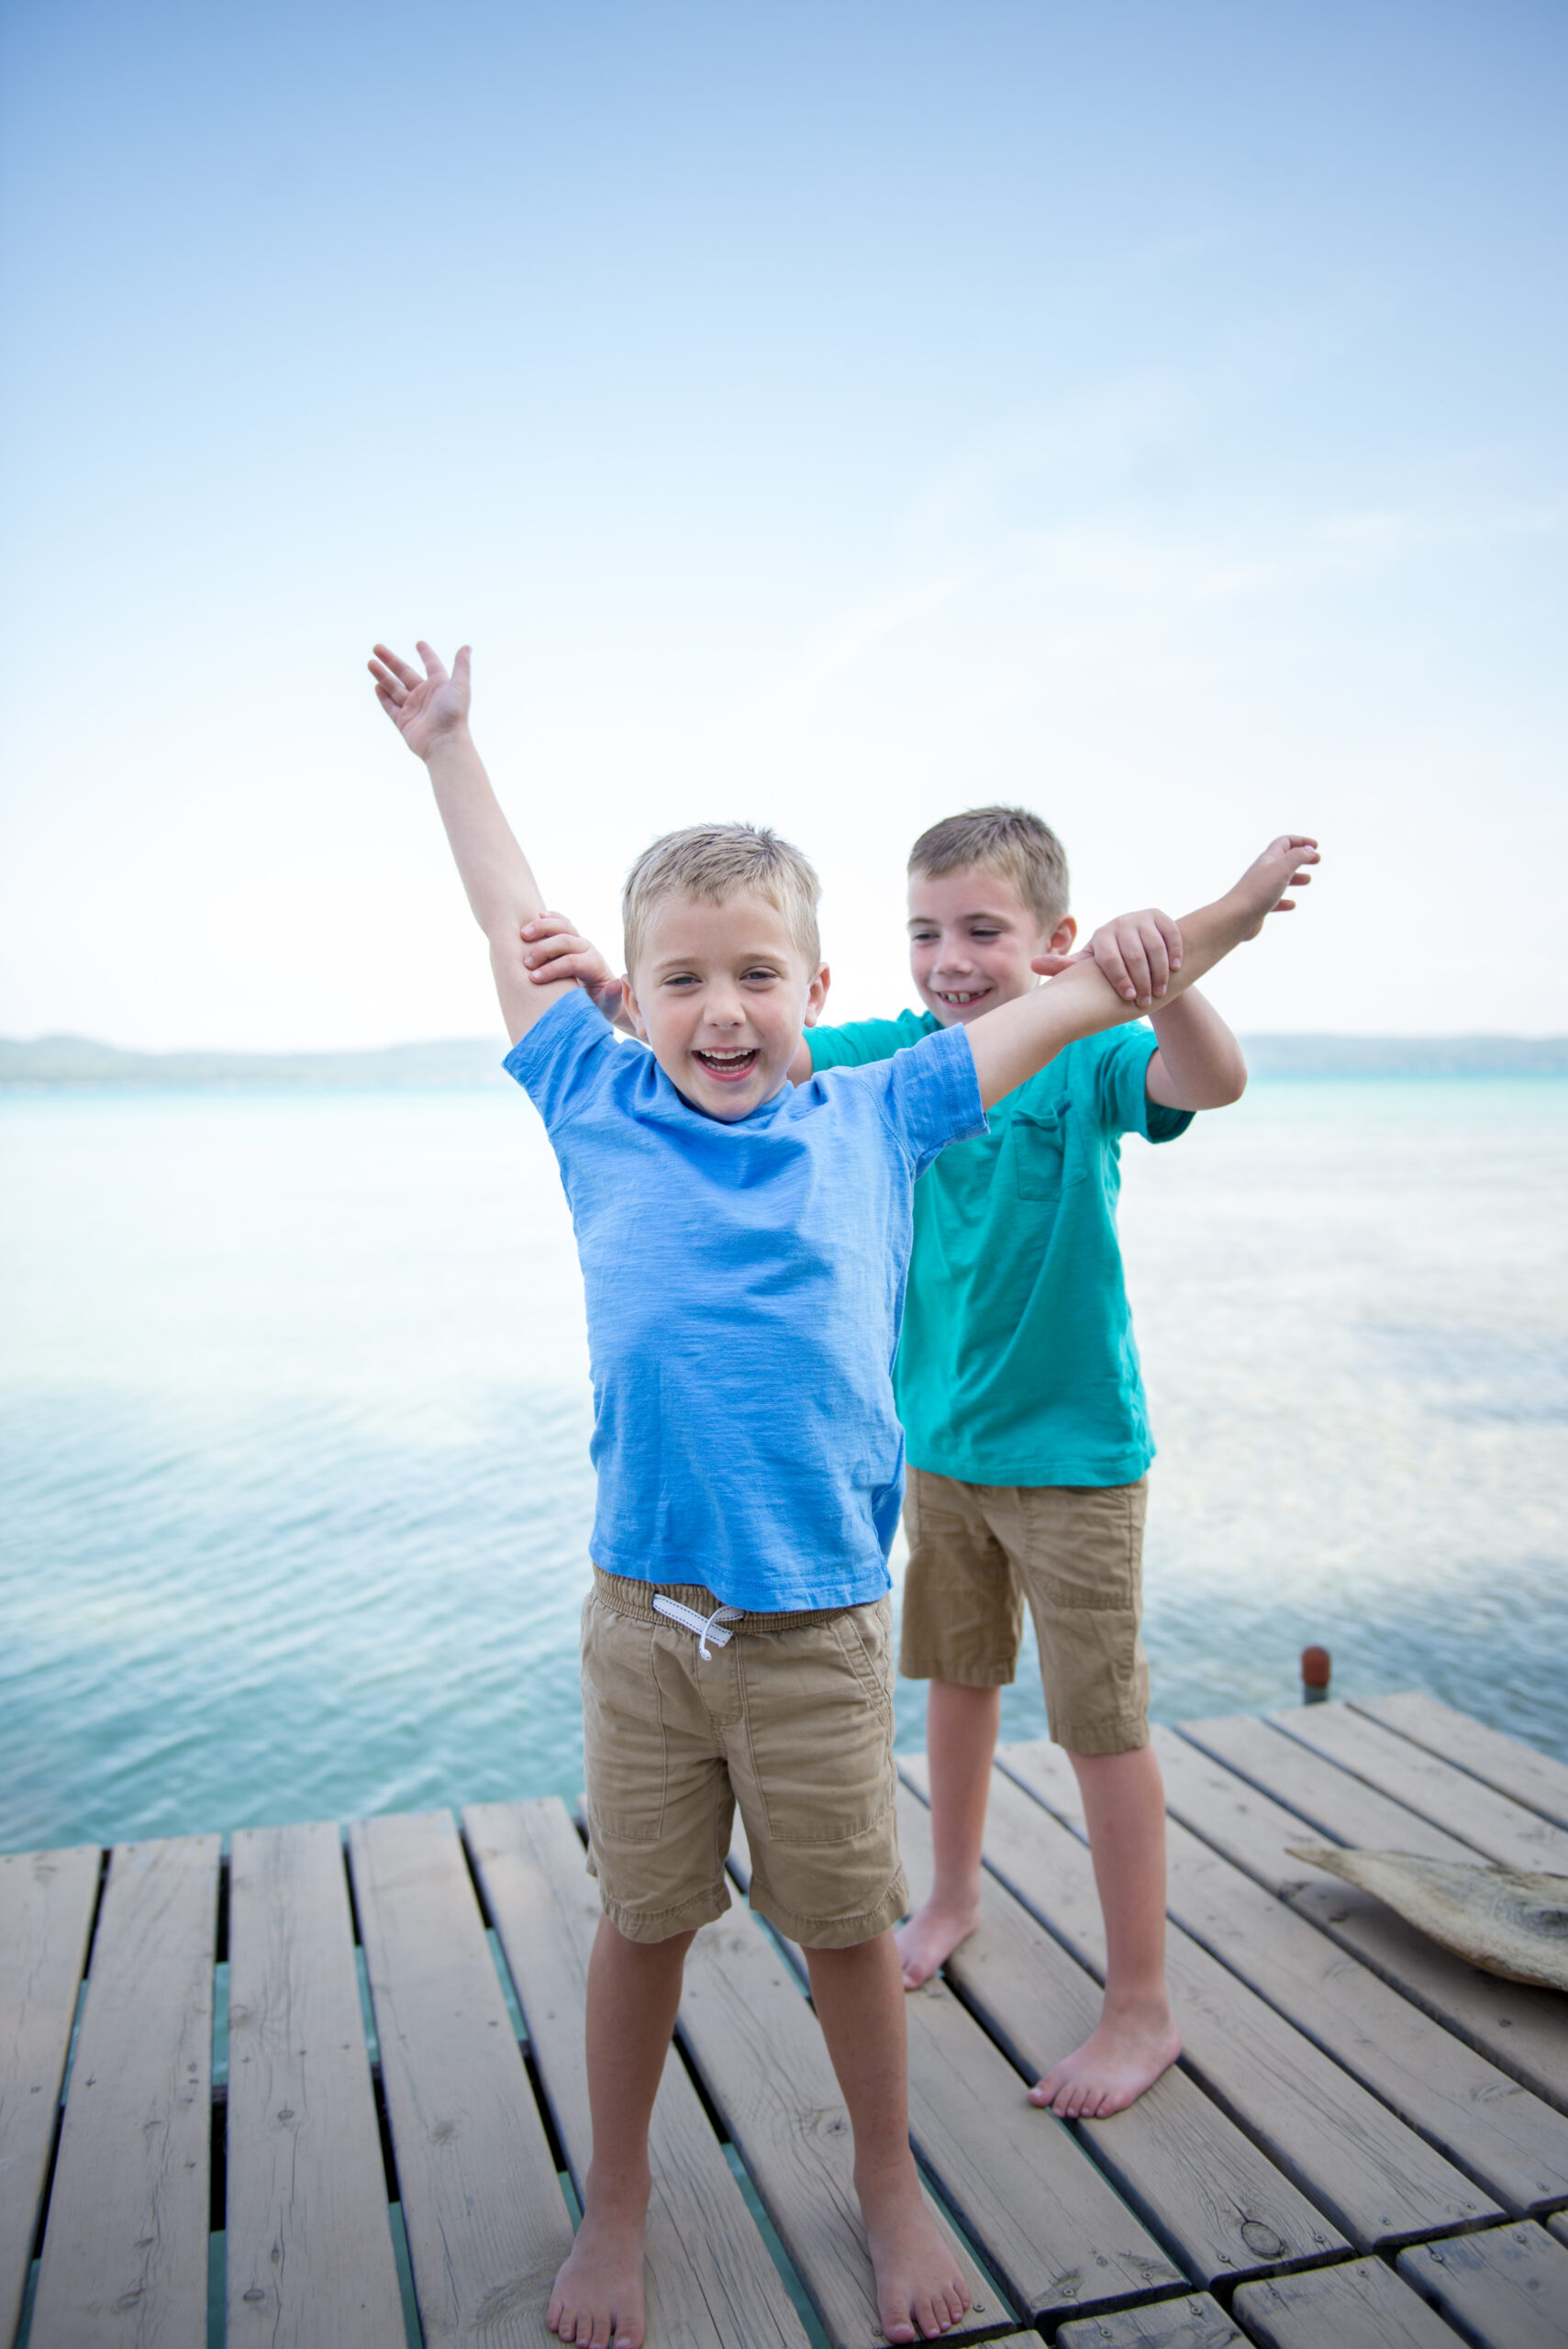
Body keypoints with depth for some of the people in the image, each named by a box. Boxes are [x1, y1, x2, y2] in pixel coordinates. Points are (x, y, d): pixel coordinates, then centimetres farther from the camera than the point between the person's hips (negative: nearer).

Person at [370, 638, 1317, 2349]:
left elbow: (1062, 1003, 9)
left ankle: (887, 2180, 43)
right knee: (639, 1921, 17)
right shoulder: (600, 1111, 0)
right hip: (641, 1621, 1)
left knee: (844, 1924, 17)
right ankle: (615, 2198, 42)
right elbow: (511, 925, 11)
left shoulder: (875, 1120, -1)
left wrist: (1216, 921, 12)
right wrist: (447, 746, 21)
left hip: (820, 1630, 0)